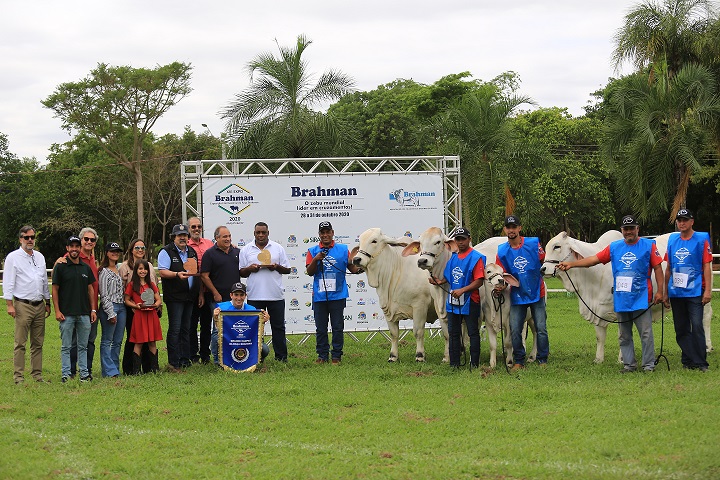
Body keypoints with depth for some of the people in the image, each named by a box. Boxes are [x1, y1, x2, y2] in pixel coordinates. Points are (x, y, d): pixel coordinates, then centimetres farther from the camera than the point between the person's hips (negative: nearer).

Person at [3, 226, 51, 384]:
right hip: (23, 305, -6)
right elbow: (8, 282, -5)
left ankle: (37, 375, 11)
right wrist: (9, 304, -12)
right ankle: (19, 377, -5)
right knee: (20, 343, -6)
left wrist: (47, 303, 19)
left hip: (39, 305, 6)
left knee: (38, 343, 7)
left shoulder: (39, 257, 16)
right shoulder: (13, 257, -1)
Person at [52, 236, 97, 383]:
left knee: (83, 346, 8)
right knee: (66, 347, 1)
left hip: (84, 314, 4)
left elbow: (90, 289, 14)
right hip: (66, 314, -4)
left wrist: (93, 310, 8)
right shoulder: (60, 267, -1)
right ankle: (66, 374, 4)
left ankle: (84, 373, 12)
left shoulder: (86, 267, 11)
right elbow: (55, 289, -2)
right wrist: (57, 310, -10)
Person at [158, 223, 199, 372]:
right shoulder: (167, 252, -4)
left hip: (189, 296, 7)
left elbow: (196, 271, 26)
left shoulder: (192, 252, 18)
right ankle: (173, 362, -6)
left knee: (186, 329, 10)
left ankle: (185, 360, 14)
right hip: (174, 297, -7)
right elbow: (162, 272, -13)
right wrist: (177, 274, -28)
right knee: (175, 329, -8)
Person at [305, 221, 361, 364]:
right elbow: (309, 272, 1)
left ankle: (336, 356, 8)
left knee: (337, 327, 2)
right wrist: (315, 260, -16)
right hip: (319, 296, 1)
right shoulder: (313, 251, 8)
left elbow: (352, 267, 7)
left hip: (338, 295, -1)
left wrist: (360, 268, -14)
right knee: (321, 328, 5)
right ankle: (322, 356, 12)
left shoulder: (343, 249, 7)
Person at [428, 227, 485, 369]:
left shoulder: (476, 258, -10)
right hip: (452, 302, 8)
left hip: (469, 301, -7)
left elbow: (479, 281, -15)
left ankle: (474, 364, 3)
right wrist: (440, 281, 2)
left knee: (473, 333, 0)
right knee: (453, 333, 11)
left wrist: (462, 290, -23)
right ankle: (454, 364, 17)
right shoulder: (453, 257, 12)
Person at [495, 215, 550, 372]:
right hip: (517, 296, 1)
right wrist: (502, 286, -15)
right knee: (515, 330, -1)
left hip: (537, 294, -1)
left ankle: (542, 360, 12)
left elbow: (544, 261, 7)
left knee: (541, 328, 0)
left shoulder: (533, 243, -5)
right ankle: (518, 361, 12)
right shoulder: (502, 251, -1)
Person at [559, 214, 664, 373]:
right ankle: (629, 364, 16)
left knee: (646, 334, -4)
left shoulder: (648, 246, 0)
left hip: (641, 299, -4)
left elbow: (657, 268, -1)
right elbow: (594, 259, 12)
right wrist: (571, 264, 6)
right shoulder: (614, 247, 10)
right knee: (624, 336, 9)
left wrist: (659, 291, -8)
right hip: (620, 299, 4)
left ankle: (649, 365, 1)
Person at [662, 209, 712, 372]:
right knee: (681, 329, 8)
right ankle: (688, 361, 15)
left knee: (697, 326, -10)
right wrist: (665, 292, 14)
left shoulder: (701, 239, -2)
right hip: (676, 292, 5)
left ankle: (700, 363, -7)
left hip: (694, 291, -5)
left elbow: (707, 266, -4)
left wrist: (708, 290, -11)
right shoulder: (672, 240, 11)